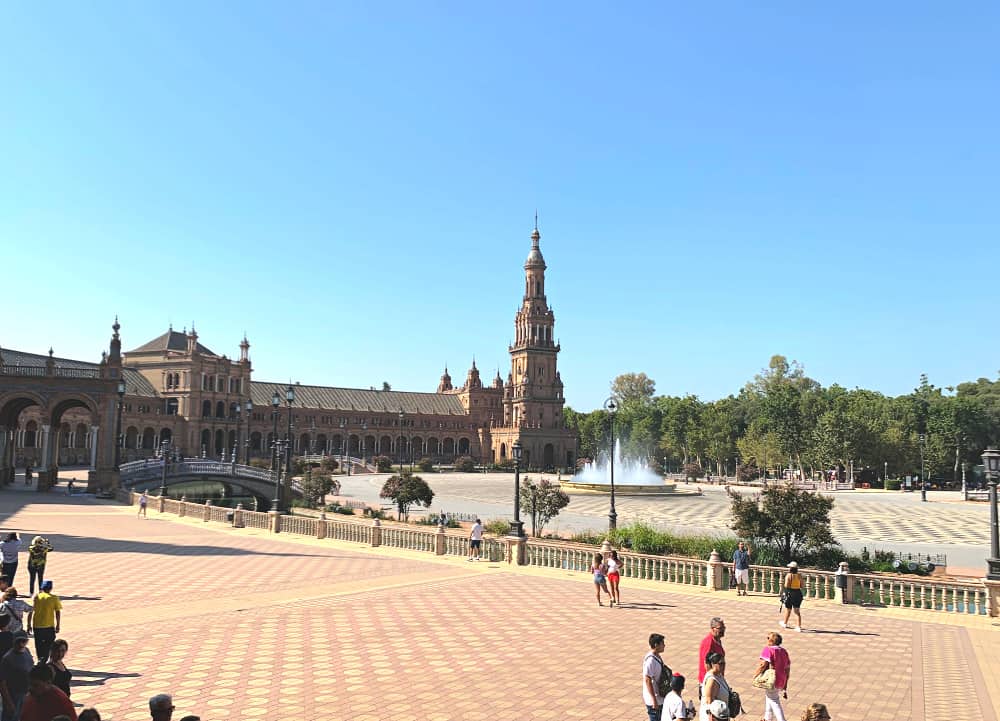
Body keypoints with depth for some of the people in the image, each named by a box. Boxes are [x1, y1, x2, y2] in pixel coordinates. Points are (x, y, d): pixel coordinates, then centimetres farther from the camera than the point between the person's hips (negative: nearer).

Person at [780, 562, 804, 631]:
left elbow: (786, 585, -17)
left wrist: (783, 585, 3)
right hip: (798, 593, 3)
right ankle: (798, 626, -1)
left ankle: (785, 623, 35)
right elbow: (802, 586, 3)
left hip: (790, 593, -3)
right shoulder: (799, 576, 0)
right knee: (797, 611, 7)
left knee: (788, 609, 16)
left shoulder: (788, 575, -12)